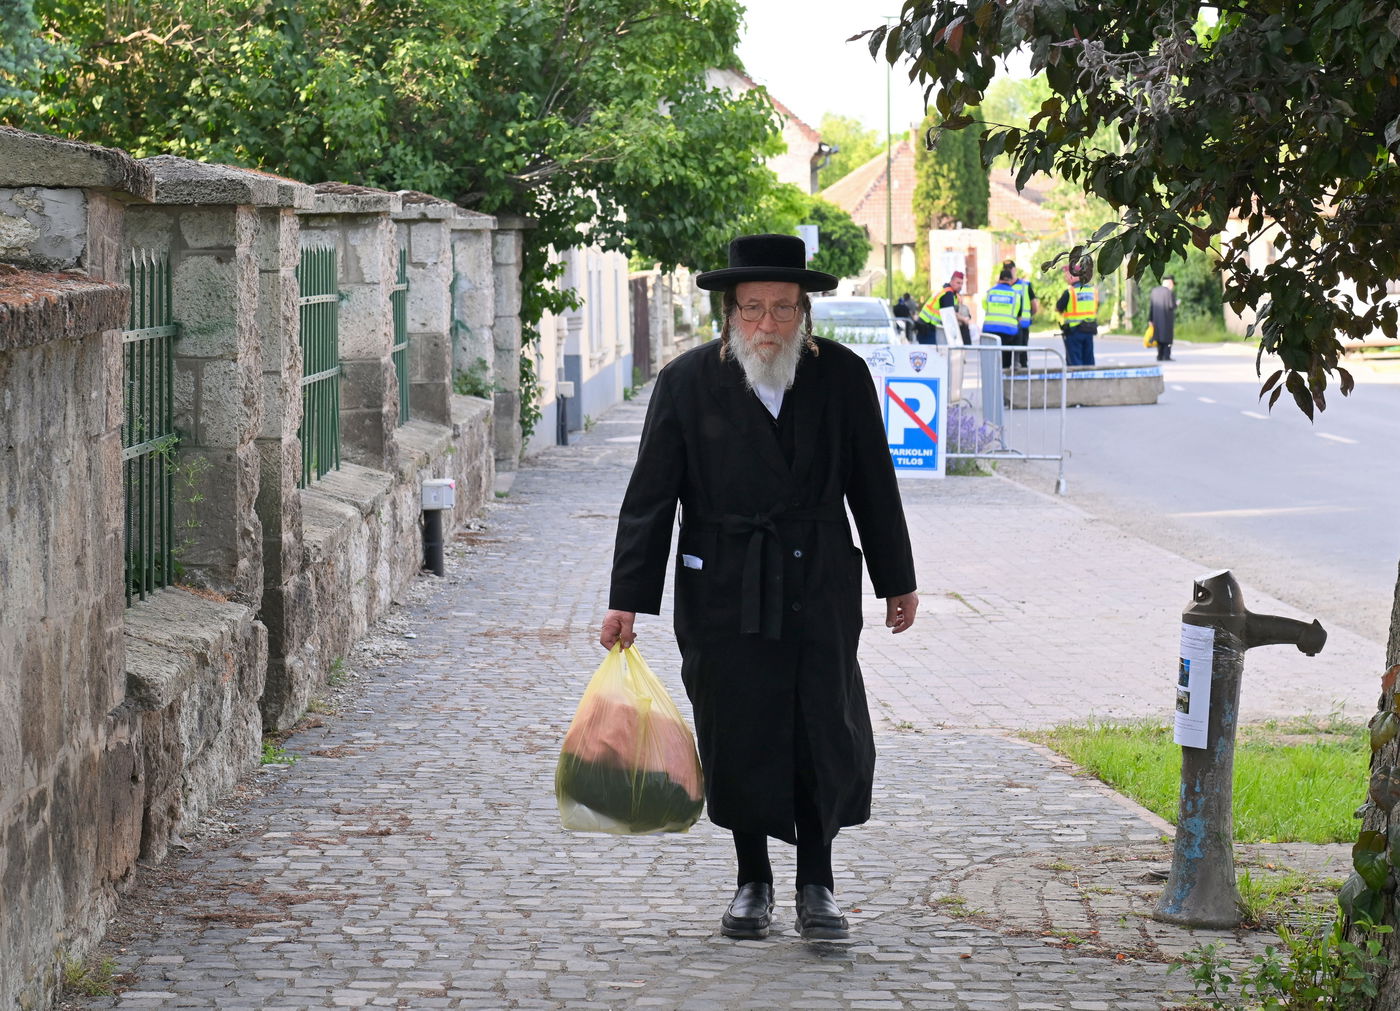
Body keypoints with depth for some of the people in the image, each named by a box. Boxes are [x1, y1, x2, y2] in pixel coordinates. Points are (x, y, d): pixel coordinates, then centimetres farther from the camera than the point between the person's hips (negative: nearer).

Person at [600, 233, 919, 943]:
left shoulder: (843, 377, 1)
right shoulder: (686, 383, -4)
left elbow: (873, 485, 9)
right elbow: (650, 497, -2)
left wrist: (897, 581, 14)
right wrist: (627, 599, -4)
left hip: (820, 590, 1)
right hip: (723, 592, -1)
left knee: (829, 737, -1)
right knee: (737, 737, 5)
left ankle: (816, 883, 15)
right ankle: (753, 881, 22)